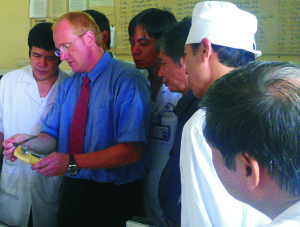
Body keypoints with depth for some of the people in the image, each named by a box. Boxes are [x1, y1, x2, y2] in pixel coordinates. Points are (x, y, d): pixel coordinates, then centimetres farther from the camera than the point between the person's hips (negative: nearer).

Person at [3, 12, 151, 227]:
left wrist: (72, 162, -28)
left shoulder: (128, 80, -16)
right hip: (73, 191, 6)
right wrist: (30, 142, -13)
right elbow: (53, 136, 10)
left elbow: (132, 150, -24)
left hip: (114, 196, -6)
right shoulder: (68, 85, 10)